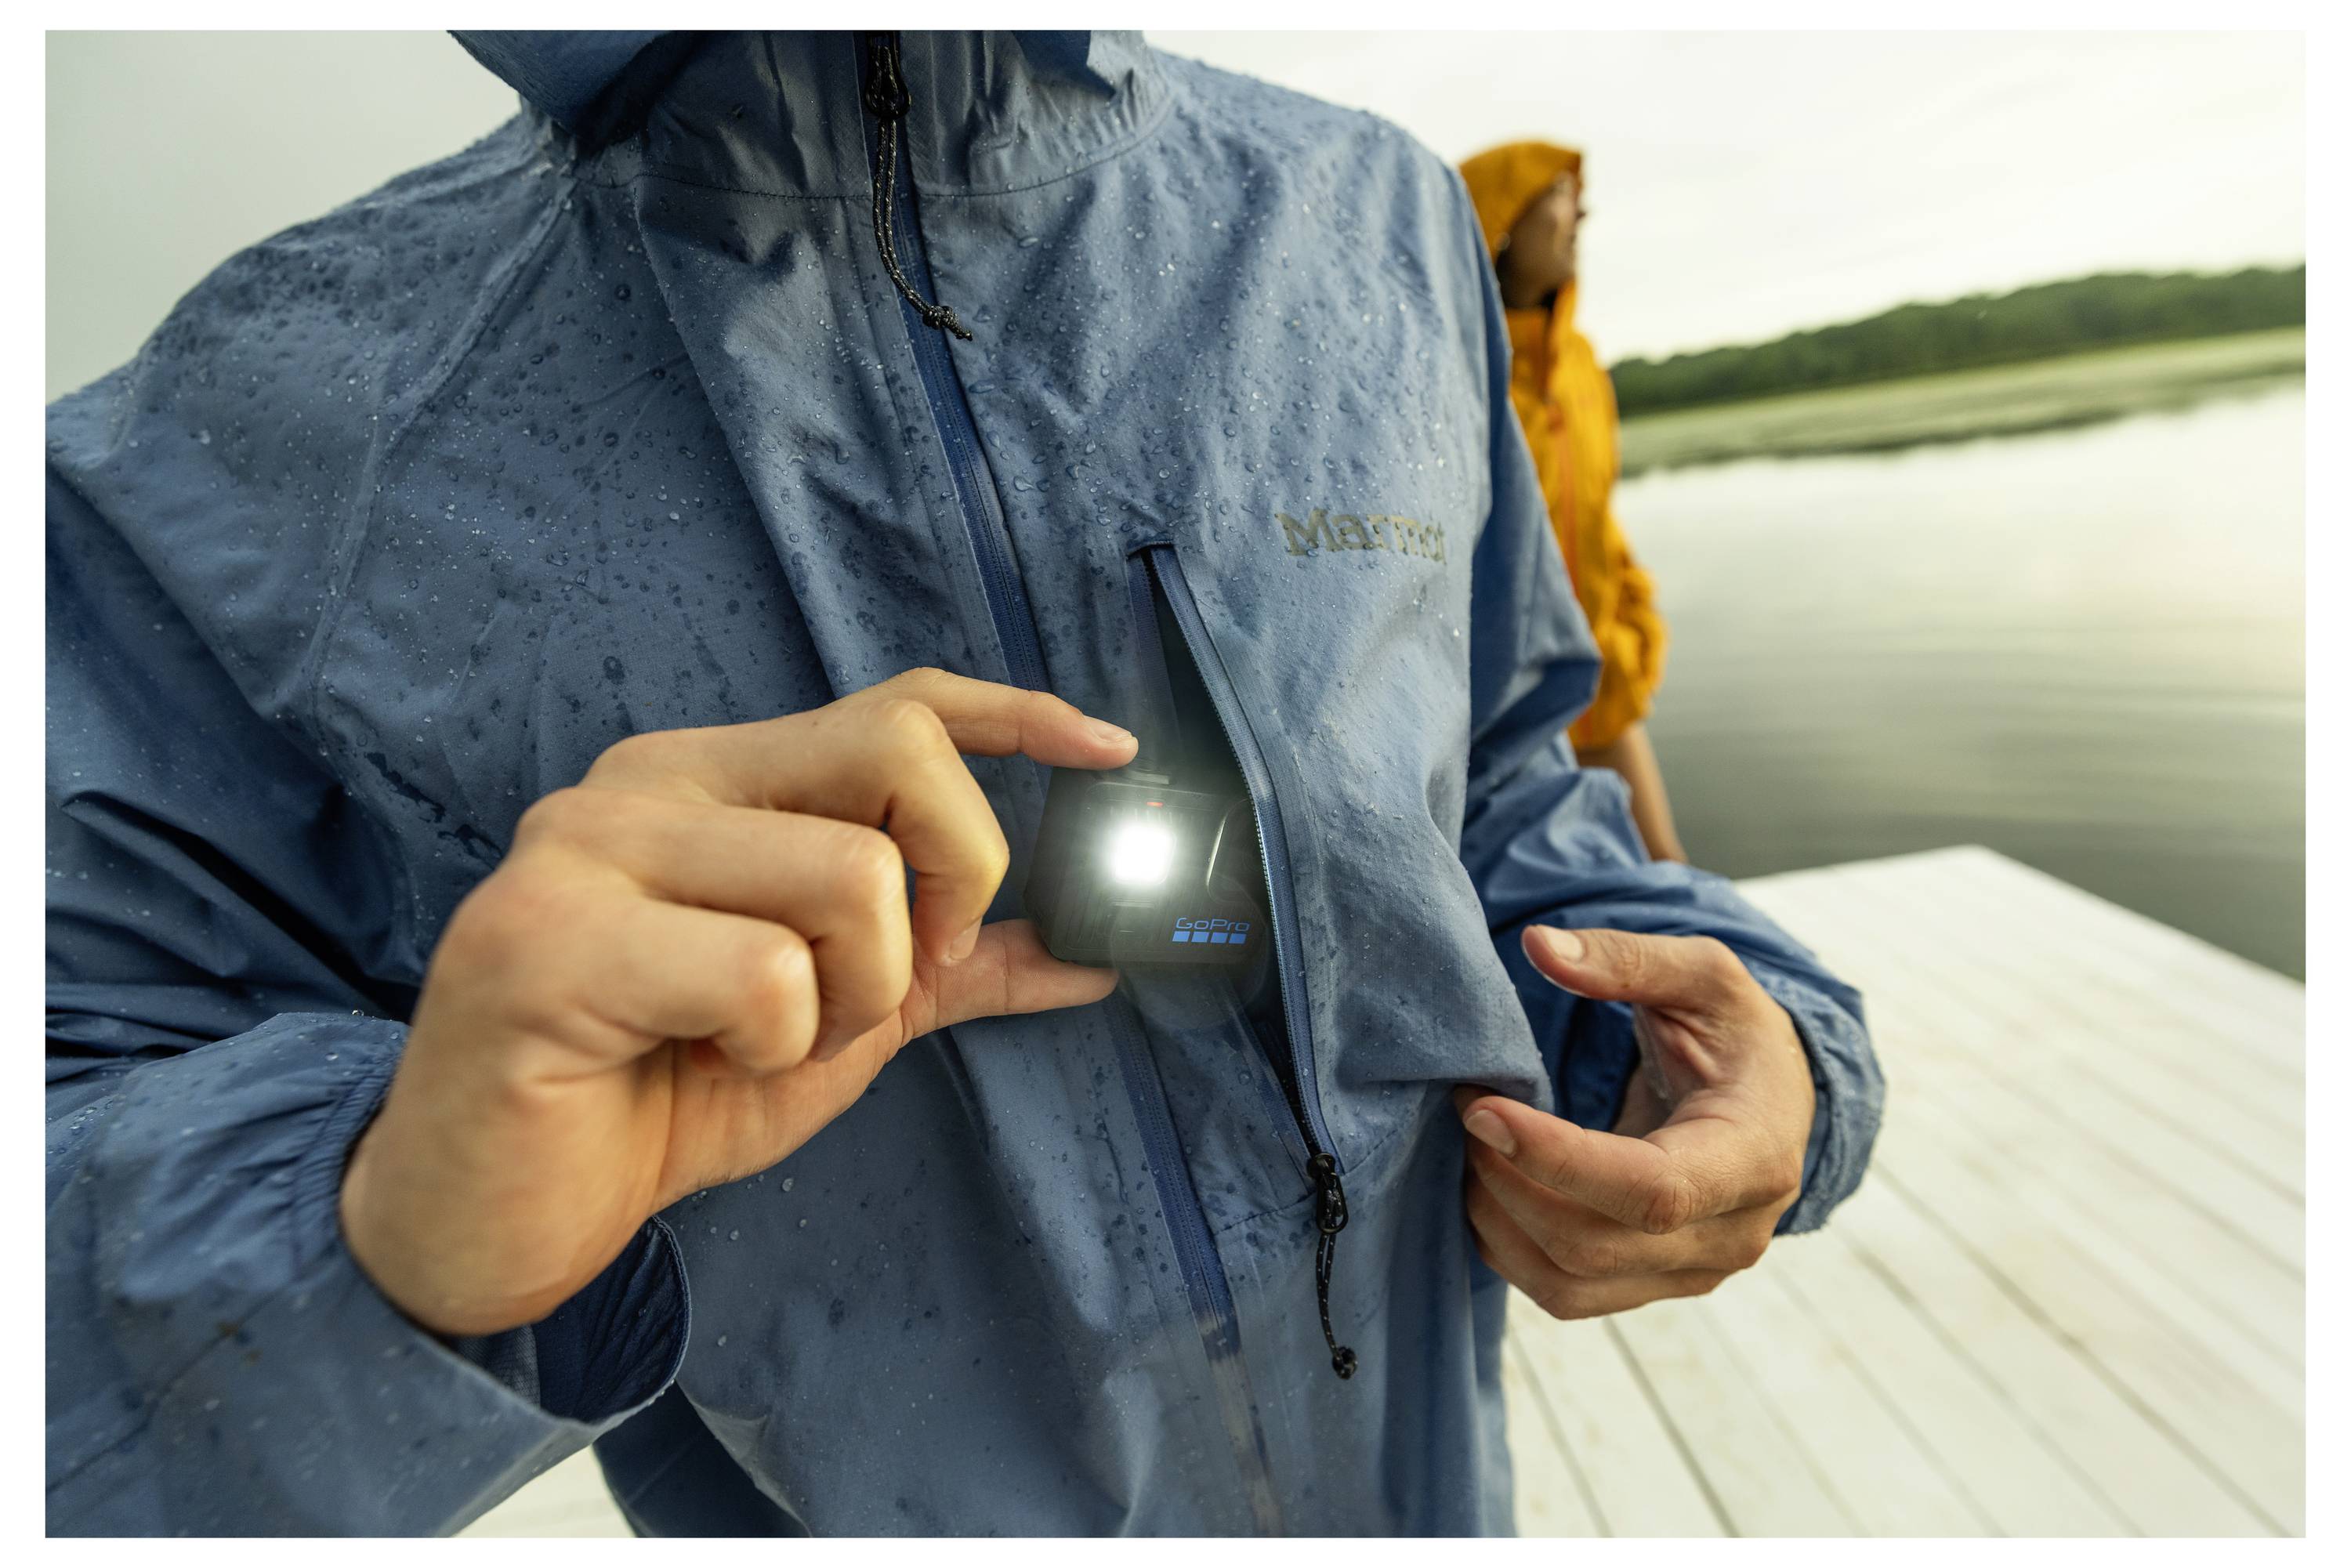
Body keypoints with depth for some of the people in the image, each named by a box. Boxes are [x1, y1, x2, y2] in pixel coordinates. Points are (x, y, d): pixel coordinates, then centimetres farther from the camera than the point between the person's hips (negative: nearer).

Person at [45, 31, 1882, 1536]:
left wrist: (1758, 1036, -14)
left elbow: (1501, 771, 2)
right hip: (858, 1496, -1)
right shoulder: (267, 420, -14)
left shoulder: (1369, 220, -6)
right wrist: (390, 1227, -33)